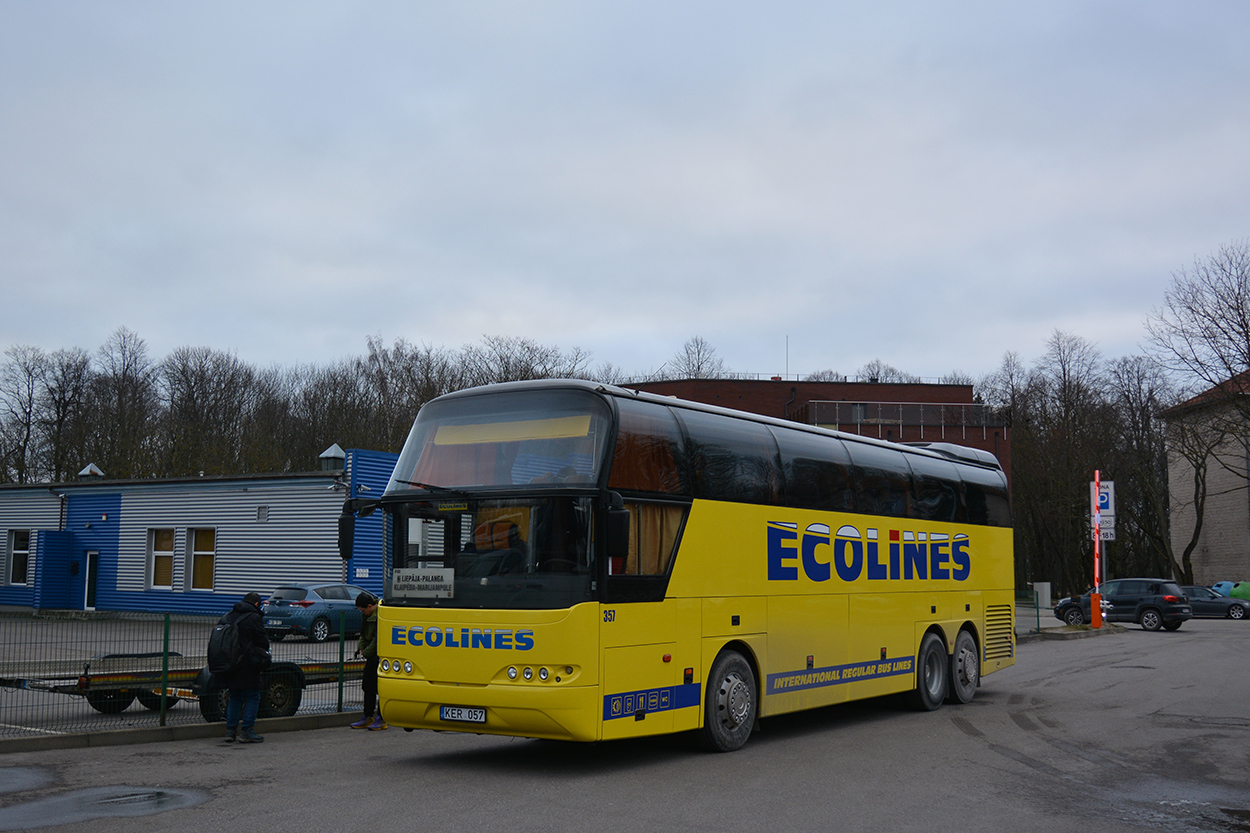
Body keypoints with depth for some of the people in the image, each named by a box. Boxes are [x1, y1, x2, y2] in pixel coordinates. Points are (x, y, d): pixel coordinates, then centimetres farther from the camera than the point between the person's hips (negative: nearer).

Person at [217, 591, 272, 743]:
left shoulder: (227, 617, 11)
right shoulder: (254, 618, -9)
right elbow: (263, 641, -7)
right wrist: (264, 657, 11)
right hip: (247, 665, -6)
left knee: (235, 696, 16)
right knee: (252, 696, 2)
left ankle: (230, 731, 14)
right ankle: (246, 732, -2)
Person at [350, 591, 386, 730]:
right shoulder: (368, 615, 10)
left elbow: (378, 639, -20)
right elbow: (364, 634, 22)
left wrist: (366, 652, -12)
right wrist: (361, 648, 6)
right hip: (372, 656, 9)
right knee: (367, 685, 11)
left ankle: (381, 719, 5)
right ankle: (367, 717, 20)